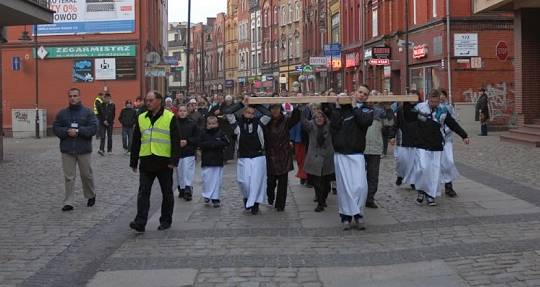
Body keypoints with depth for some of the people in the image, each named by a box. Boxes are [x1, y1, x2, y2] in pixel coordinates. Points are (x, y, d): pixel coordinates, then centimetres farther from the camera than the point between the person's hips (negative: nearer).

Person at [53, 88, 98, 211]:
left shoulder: (88, 112, 0)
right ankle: (68, 202, 5)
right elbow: (55, 128, 4)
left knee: (87, 175, 10)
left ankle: (91, 195, 32)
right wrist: (67, 131, -14)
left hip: (84, 150, -1)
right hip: (67, 150, 2)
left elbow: (93, 128, -9)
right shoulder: (62, 113, 8)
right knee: (69, 177, 1)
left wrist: (78, 131, -19)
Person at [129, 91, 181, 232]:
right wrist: (133, 161, 11)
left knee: (167, 193, 8)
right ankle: (140, 222, -5)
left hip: (164, 162, -3)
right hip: (146, 162, 3)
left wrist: (174, 160, -13)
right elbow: (136, 142, 14)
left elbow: (176, 141, -6)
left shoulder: (170, 117, -3)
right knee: (143, 192, -4)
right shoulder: (141, 118, 10)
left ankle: (166, 221, 21)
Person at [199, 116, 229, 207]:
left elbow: (225, 143, -9)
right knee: (206, 179, -1)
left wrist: (212, 144, -14)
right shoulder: (204, 134, 5)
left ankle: (215, 198, 8)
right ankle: (207, 195, 17)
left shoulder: (220, 133, 4)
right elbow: (200, 144, -7)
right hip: (206, 160, 0)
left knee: (217, 180, 2)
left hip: (218, 161, 0)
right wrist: (214, 144, -15)